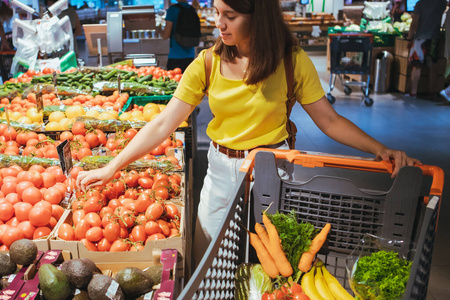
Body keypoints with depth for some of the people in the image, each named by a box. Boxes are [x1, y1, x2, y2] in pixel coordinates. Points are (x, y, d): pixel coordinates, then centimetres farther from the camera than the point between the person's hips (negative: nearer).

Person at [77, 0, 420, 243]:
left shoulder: (292, 61, -11)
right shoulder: (208, 63, -9)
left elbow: (329, 120, -7)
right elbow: (163, 124, -11)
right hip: (222, 172, 2)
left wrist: (381, 149, -20)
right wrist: (112, 168, -16)